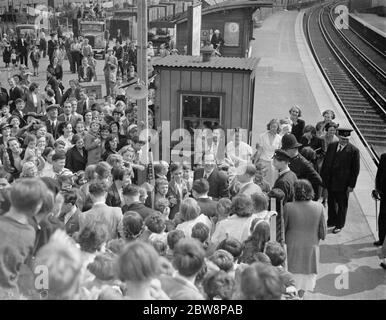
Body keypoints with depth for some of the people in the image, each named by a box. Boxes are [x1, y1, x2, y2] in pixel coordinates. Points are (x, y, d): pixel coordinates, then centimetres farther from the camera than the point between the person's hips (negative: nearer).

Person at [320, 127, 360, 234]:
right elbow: (325, 163, 9)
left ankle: (339, 225, 27)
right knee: (331, 203, 17)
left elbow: (355, 169, -9)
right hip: (330, 181, 4)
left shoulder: (354, 150, -11)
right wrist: (322, 177, 5)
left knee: (342, 205, 11)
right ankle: (332, 221, 36)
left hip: (343, 183, -4)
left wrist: (352, 185, -11)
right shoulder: (331, 146, 3)